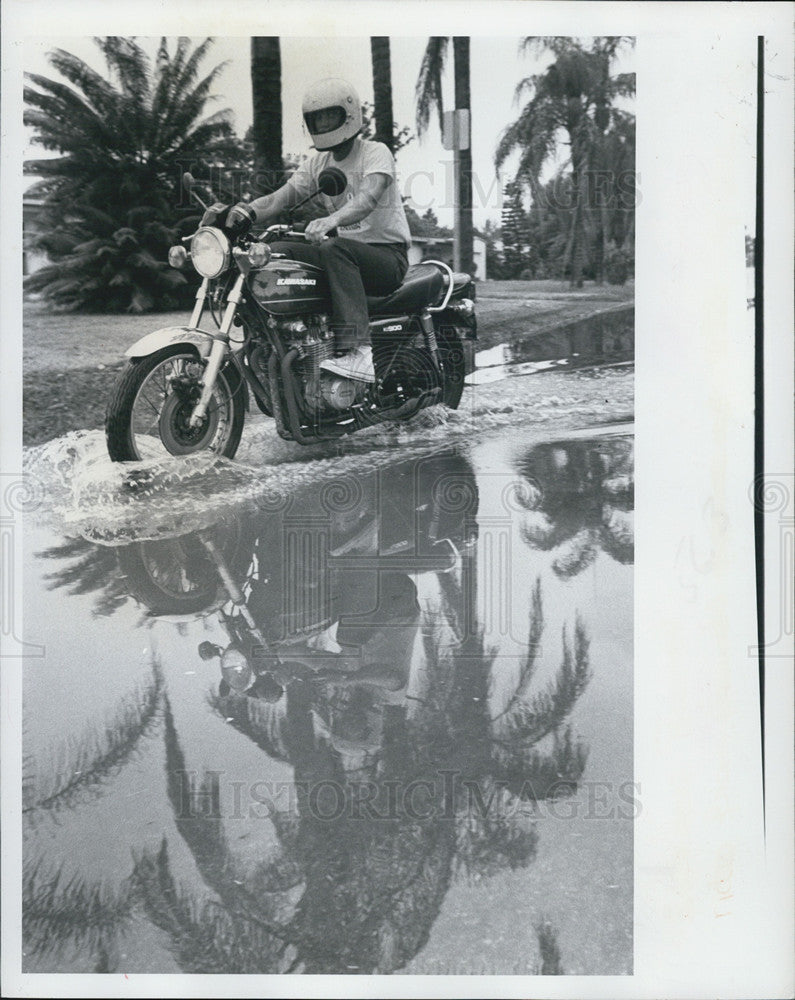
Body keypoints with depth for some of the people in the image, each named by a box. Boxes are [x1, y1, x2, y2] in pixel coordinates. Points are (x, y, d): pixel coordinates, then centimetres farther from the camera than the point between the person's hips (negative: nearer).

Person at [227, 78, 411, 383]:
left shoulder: (375, 152, -7)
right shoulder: (317, 164, 15)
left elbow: (369, 197, -28)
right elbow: (281, 197, 2)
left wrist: (332, 219, -48)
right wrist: (249, 211, -22)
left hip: (387, 254, -7)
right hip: (348, 252, 7)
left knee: (333, 248, -38)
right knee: (276, 252, -12)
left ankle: (358, 353, -49)